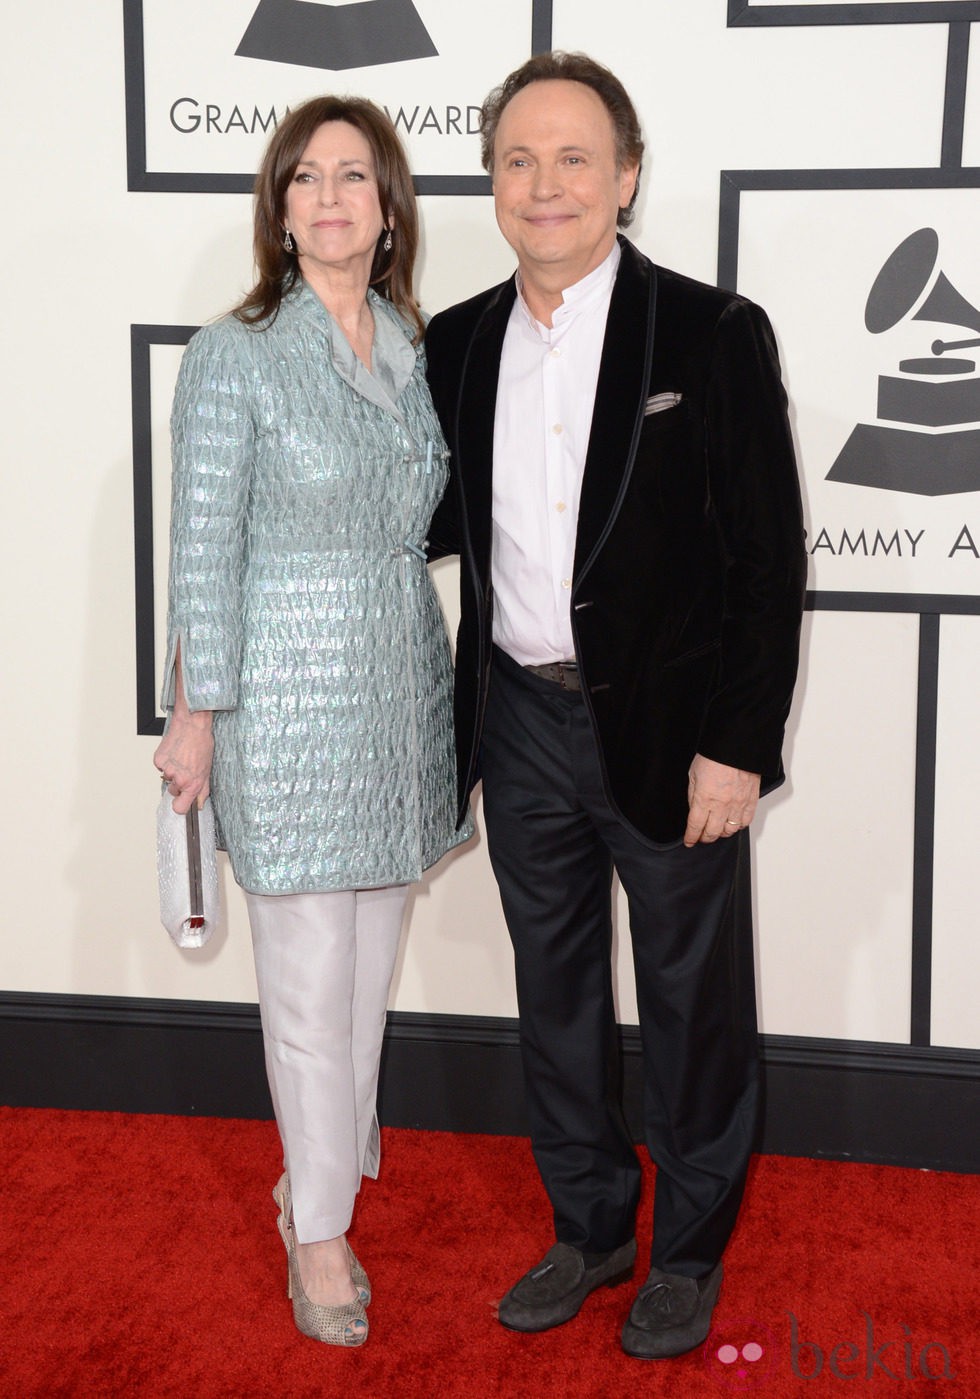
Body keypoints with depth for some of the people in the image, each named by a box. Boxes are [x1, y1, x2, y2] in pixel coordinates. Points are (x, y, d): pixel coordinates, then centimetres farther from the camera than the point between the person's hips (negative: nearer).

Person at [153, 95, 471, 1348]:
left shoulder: (414, 348, 8)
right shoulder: (233, 356, -9)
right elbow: (204, 548, -8)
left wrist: (437, 694, 14)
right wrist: (197, 713, -8)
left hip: (401, 689, 6)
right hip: (291, 695, -5)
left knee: (368, 971, 14)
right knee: (309, 986, 4)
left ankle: (318, 1178, 32)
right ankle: (319, 1230, 22)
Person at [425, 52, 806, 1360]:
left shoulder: (714, 334, -9)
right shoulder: (458, 343, 5)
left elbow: (769, 558, -10)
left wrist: (736, 748, -14)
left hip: (666, 728, -4)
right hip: (523, 725, 5)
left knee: (692, 1000, 11)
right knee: (555, 993, 17)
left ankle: (690, 1249, 32)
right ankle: (590, 1227, 38)